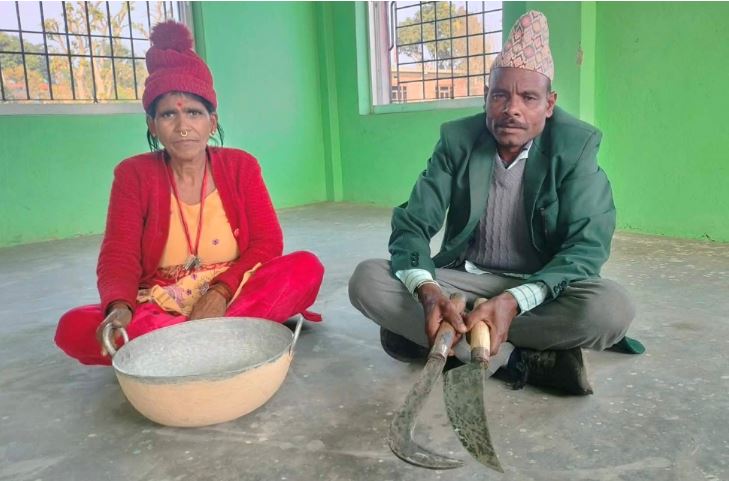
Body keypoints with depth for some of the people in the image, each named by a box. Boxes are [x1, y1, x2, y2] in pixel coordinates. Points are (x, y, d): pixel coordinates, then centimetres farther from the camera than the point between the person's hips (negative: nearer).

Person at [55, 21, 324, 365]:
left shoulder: (240, 165, 0)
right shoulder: (133, 174, -1)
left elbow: (268, 242, -6)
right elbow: (119, 257, -8)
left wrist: (220, 292, -22)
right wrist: (120, 308, -31)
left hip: (235, 296, 0)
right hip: (158, 308, 1)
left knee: (306, 266, -24)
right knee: (74, 328, -27)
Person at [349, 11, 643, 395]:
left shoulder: (576, 145, -10)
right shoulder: (457, 139, -5)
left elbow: (588, 245, -17)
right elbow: (412, 225, -10)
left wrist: (514, 301, -36)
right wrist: (427, 290, -33)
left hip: (542, 289, -1)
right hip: (464, 280, 2)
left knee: (611, 308, -33)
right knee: (367, 280, -22)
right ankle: (519, 359, -21)